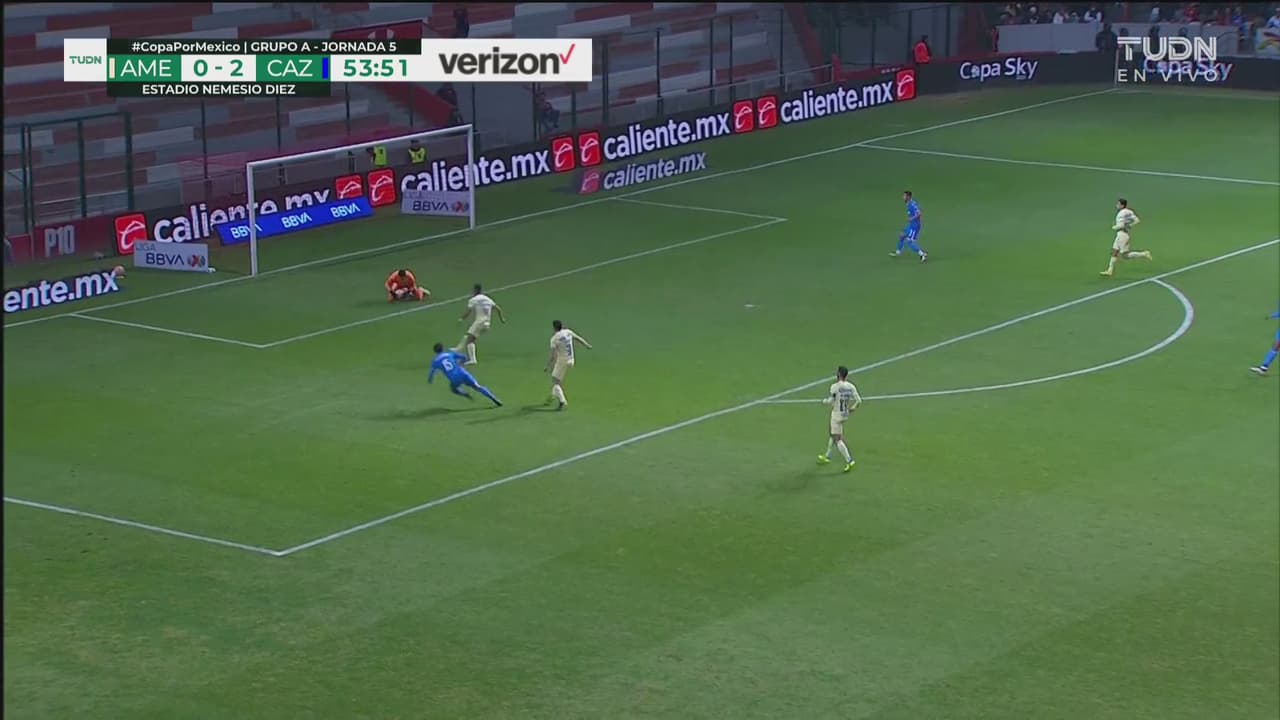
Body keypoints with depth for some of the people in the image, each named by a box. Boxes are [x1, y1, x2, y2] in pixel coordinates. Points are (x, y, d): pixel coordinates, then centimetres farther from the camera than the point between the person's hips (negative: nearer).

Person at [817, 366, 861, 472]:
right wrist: (852, 408, 14)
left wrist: (824, 401, 3)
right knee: (833, 435, 25)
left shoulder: (835, 386, -19)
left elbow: (830, 401, -20)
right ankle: (827, 456, 39)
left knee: (837, 439, -3)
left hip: (837, 414, -7)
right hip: (845, 414, 7)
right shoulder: (851, 387, -2)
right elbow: (859, 400, -4)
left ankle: (849, 461, -12)